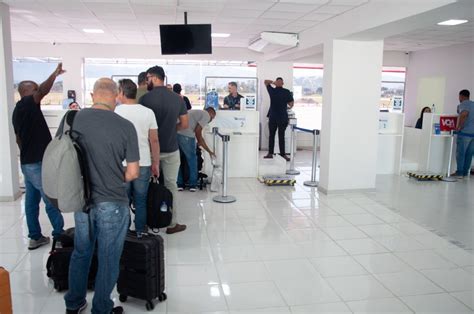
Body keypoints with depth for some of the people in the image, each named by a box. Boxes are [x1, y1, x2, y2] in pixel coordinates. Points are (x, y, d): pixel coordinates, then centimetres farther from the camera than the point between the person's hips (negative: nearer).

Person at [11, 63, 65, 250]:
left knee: (31, 201, 12)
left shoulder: (19, 111, 17)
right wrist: (55, 74, -31)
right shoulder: (26, 105, -11)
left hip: (28, 162, 10)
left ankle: (35, 237, 19)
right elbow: (43, 90, -32)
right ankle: (59, 236, 7)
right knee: (52, 201, -1)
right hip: (38, 163, -10)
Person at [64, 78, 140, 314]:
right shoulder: (125, 126, -15)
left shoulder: (74, 119, -6)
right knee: (108, 259, 12)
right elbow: (133, 173, -9)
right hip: (112, 203, -4)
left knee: (81, 252, 23)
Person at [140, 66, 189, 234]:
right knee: (171, 185, 8)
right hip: (171, 149, 1)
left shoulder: (145, 98, -9)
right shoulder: (177, 98, -1)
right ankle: (172, 223, 13)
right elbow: (184, 124, 3)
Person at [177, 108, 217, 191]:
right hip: (185, 135, -8)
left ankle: (179, 184, 25)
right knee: (192, 159, 11)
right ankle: (193, 185, 19)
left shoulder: (196, 112, 35)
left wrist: (209, 151, 38)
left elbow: (199, 137, 35)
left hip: (175, 133, 8)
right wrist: (200, 142, 14)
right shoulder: (206, 115, 9)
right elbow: (197, 130, -5)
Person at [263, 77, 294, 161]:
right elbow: (291, 104, -2)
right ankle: (282, 154, 2)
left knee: (272, 135, 11)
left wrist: (273, 82, 7)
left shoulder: (272, 91, 0)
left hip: (273, 117, 1)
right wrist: (289, 107, 18)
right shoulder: (287, 92, -5)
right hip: (283, 118, -1)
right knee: (281, 136, 1)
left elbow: (266, 81, 14)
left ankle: (270, 153, 13)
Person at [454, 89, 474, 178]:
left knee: (461, 153, -1)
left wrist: (459, 127, -17)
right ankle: (465, 172, 14)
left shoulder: (462, 104, -6)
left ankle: (460, 172, 1)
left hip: (465, 132, -7)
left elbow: (464, 114, -26)